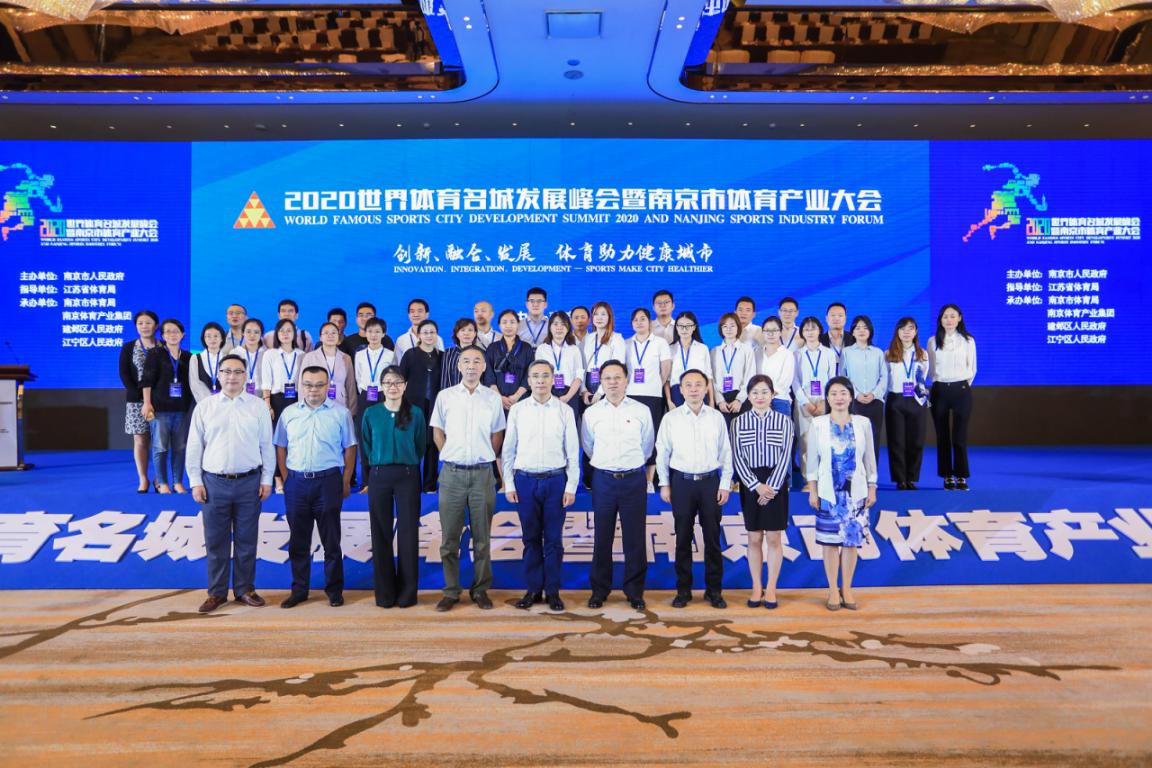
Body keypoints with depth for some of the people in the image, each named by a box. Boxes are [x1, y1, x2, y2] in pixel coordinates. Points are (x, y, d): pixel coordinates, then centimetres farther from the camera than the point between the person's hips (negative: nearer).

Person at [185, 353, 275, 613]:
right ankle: (217, 592, 18)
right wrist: (195, 482, 0)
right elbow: (194, 447, 5)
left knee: (246, 540, 8)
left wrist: (267, 480, 1)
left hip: (249, 482, 0)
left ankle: (245, 589, 21)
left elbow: (267, 445, 4)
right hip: (214, 482, 0)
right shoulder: (204, 407, 4)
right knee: (216, 541, 7)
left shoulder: (258, 406, 3)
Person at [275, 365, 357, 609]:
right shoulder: (289, 413, 7)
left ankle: (334, 589, 16)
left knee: (331, 540, 5)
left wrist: (346, 483, -2)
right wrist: (286, 478, 4)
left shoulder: (341, 413, -1)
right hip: (296, 482, 3)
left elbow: (349, 449, 0)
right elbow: (281, 448, 11)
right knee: (298, 540, 10)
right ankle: (299, 589, 21)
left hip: (328, 481, -2)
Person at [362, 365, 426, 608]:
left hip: (407, 476, -1)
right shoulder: (371, 413, 3)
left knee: (408, 533, 1)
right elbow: (366, 447, 11)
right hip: (379, 476, 1)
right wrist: (379, 464, 9)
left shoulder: (415, 413, 1)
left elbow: (421, 446, 9)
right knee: (381, 534, 4)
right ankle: (384, 592, 13)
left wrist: (407, 465, 10)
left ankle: (407, 592, 10)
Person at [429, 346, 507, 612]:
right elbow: (437, 432, 11)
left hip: (482, 473, 0)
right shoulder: (445, 396, 3)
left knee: (482, 537, 6)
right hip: (452, 473, 0)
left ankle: (480, 589, 18)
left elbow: (497, 434, 12)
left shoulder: (493, 398, 4)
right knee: (449, 537, 4)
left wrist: (483, 459, 7)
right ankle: (451, 591, 14)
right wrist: (452, 457, 6)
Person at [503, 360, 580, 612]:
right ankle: (533, 589, 20)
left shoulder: (565, 411, 1)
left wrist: (571, 486, -3)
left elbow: (573, 452, 1)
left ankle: (553, 591, 17)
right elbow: (509, 450, 5)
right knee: (531, 538, 9)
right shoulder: (517, 410, 3)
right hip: (525, 480, 1)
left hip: (555, 480, -1)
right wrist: (508, 484, 1)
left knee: (553, 539, 6)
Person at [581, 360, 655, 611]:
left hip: (633, 479, -1)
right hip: (603, 479, 1)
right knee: (602, 537, 7)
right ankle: (599, 590, 18)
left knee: (635, 538, 3)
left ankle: (635, 591, 15)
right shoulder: (591, 413, 2)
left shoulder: (641, 411, 0)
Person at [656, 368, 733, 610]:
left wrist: (725, 484, 1)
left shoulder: (716, 417, 2)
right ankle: (683, 590, 16)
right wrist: (664, 484, 2)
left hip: (710, 481, 1)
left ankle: (714, 590, 16)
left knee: (713, 538, 5)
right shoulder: (670, 419, 0)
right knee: (683, 538, 6)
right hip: (682, 481, 0)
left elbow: (726, 452, 5)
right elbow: (662, 453, 4)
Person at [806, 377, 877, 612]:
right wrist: (812, 490, -3)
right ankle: (833, 590, 16)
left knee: (852, 540, 5)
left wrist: (872, 488, 5)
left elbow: (869, 458, 6)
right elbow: (812, 459, 0)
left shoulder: (863, 423, 2)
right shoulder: (818, 424, -2)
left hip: (856, 492, 1)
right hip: (828, 492, -1)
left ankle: (846, 589, 19)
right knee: (830, 541, 4)